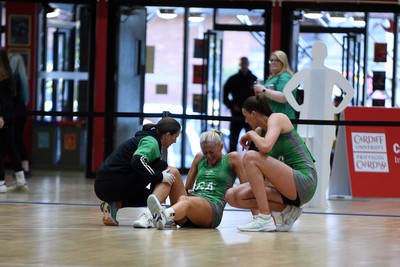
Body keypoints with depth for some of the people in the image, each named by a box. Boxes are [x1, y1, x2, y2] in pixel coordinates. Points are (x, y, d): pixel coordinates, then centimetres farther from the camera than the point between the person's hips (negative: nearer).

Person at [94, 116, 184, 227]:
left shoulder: (146, 138, 24)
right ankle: (150, 215, -23)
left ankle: (115, 205, 5)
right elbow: (137, 161, -26)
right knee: (171, 171, -8)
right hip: (115, 184, -10)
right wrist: (160, 176, -17)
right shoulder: (151, 142, -6)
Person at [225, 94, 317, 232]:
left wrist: (251, 134, -7)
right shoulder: (262, 130, 19)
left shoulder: (277, 118, -5)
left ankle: (265, 218, -21)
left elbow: (265, 146, -25)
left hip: (303, 182, -9)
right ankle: (287, 210, 1)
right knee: (233, 196, 0)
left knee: (250, 157, -23)